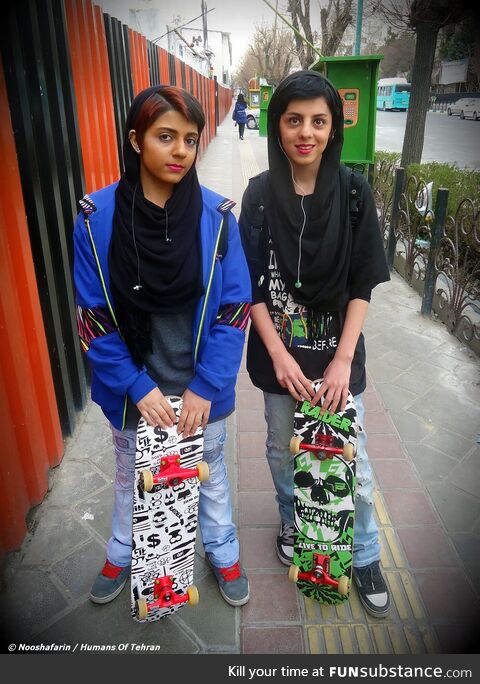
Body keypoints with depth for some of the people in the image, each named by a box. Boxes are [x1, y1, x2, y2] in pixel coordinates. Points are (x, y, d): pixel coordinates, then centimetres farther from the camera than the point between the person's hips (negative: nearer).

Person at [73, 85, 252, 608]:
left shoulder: (217, 216, -12)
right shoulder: (97, 217, -13)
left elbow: (235, 309, -10)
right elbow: (93, 316, -9)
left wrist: (205, 386, -14)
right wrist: (136, 386, -14)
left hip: (201, 385, 0)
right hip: (132, 387, 1)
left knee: (209, 469, 22)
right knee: (130, 472, 24)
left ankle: (222, 553, 49)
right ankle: (122, 553, 53)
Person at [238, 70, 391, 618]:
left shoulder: (354, 191, -6)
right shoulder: (260, 194, -4)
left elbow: (363, 283, -5)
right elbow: (251, 283, -5)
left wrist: (342, 358, -12)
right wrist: (279, 355, -12)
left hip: (338, 349, 0)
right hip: (278, 351, 1)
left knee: (352, 463, 9)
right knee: (282, 450, 19)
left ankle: (365, 557, 35)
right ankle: (291, 522, 48)